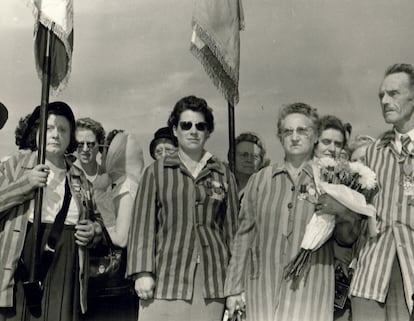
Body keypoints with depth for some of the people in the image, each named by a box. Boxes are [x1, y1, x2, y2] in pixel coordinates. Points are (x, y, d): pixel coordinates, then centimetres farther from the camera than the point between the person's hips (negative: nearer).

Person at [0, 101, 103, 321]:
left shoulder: (79, 178, 16)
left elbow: (95, 219, 26)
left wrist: (94, 230, 5)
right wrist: (26, 183, -12)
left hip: (63, 272, 3)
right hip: (21, 266, -2)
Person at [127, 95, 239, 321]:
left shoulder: (224, 174, 12)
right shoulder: (156, 172, 10)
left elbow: (231, 228, 12)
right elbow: (143, 224, 4)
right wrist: (142, 272, -5)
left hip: (212, 278, 1)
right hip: (166, 276, -1)